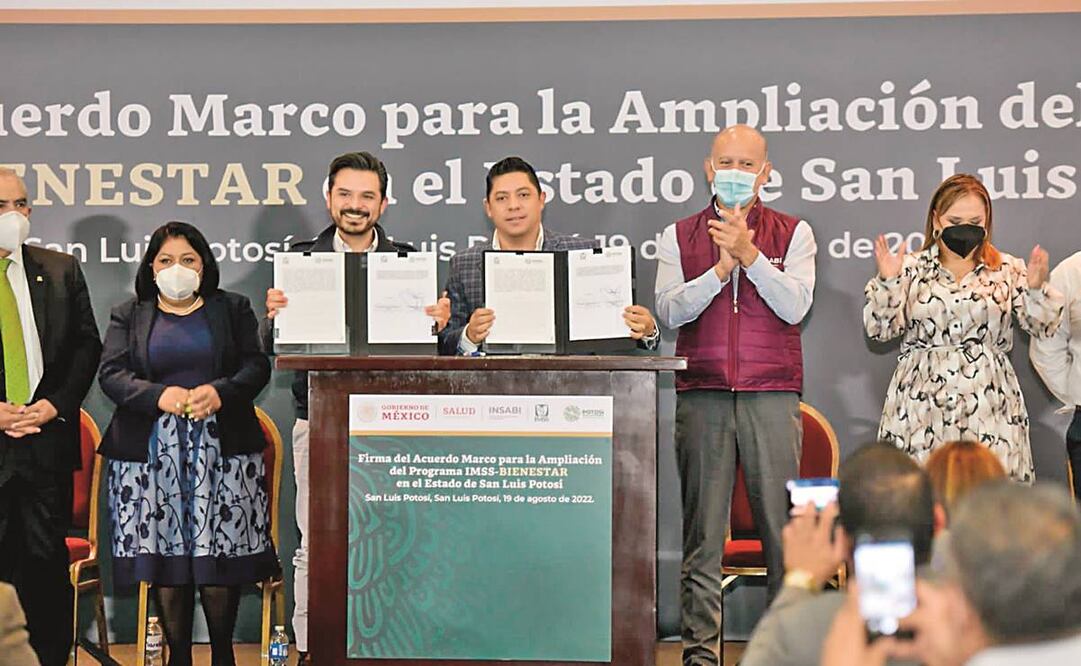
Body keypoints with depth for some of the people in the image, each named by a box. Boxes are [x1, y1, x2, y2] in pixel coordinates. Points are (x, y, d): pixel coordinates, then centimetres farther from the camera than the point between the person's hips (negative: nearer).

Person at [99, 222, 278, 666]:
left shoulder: (232, 309, 13)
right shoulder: (128, 316, 12)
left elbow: (257, 366, 3)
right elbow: (111, 374, 1)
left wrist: (220, 392, -16)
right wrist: (159, 395, -18)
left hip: (221, 450, 0)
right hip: (152, 451, 1)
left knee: (220, 559, -4)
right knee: (163, 559, -1)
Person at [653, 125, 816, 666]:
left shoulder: (793, 233, 10)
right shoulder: (679, 237, 12)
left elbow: (795, 306, -4)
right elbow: (670, 310, 0)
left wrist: (749, 254, -13)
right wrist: (722, 267, -11)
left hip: (772, 394, -1)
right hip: (701, 395, 1)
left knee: (782, 522, -3)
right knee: (702, 526, 0)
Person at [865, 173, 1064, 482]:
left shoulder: (1009, 270, 10)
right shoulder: (911, 269, 8)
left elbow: (1041, 327, 5)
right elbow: (881, 329, 3)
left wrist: (1037, 288, -13)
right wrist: (886, 282, -12)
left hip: (988, 406, 0)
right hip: (921, 403, 0)